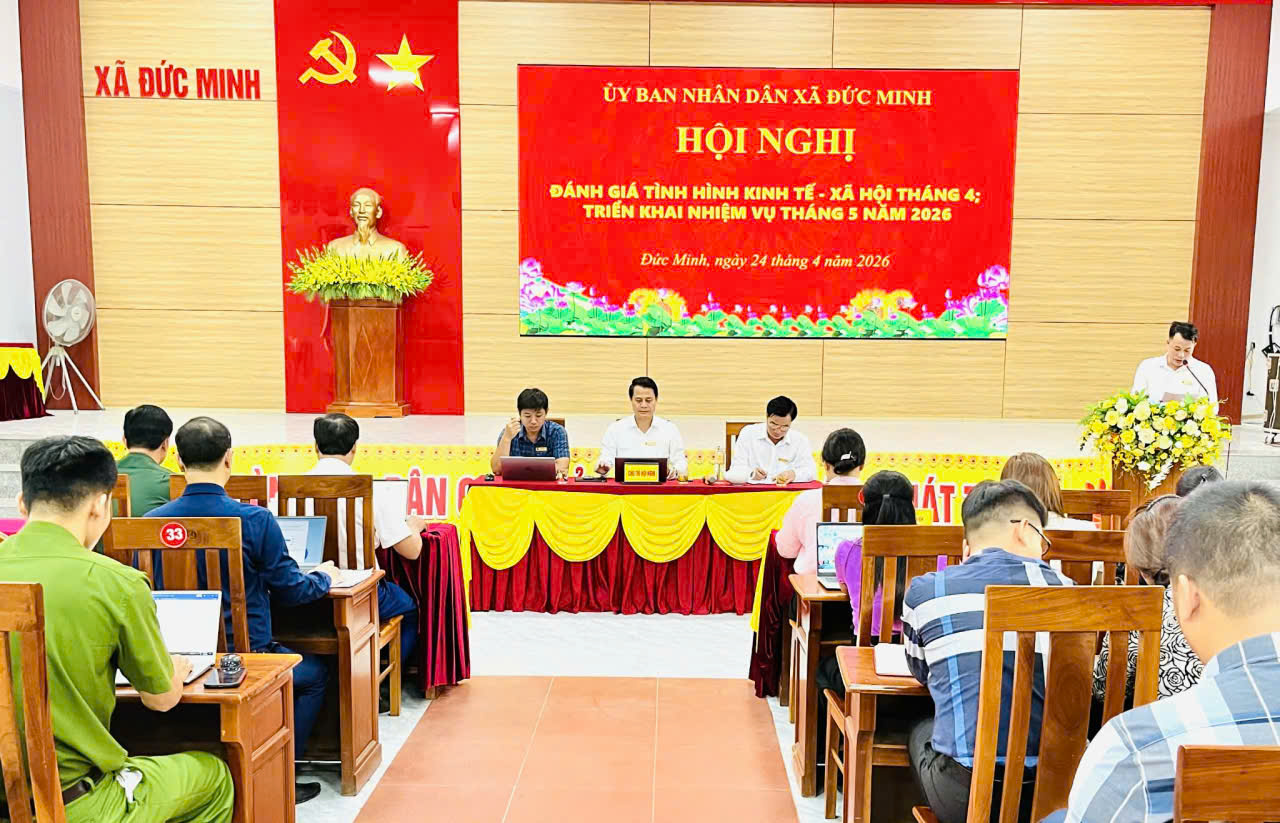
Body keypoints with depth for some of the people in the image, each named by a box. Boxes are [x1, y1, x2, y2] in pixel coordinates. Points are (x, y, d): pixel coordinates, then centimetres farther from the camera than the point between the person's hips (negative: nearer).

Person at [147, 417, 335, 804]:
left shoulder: (152, 521, -8)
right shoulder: (255, 520, -19)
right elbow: (288, 590, -8)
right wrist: (324, 577, 13)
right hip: (245, 658, -5)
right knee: (316, 671, 23)